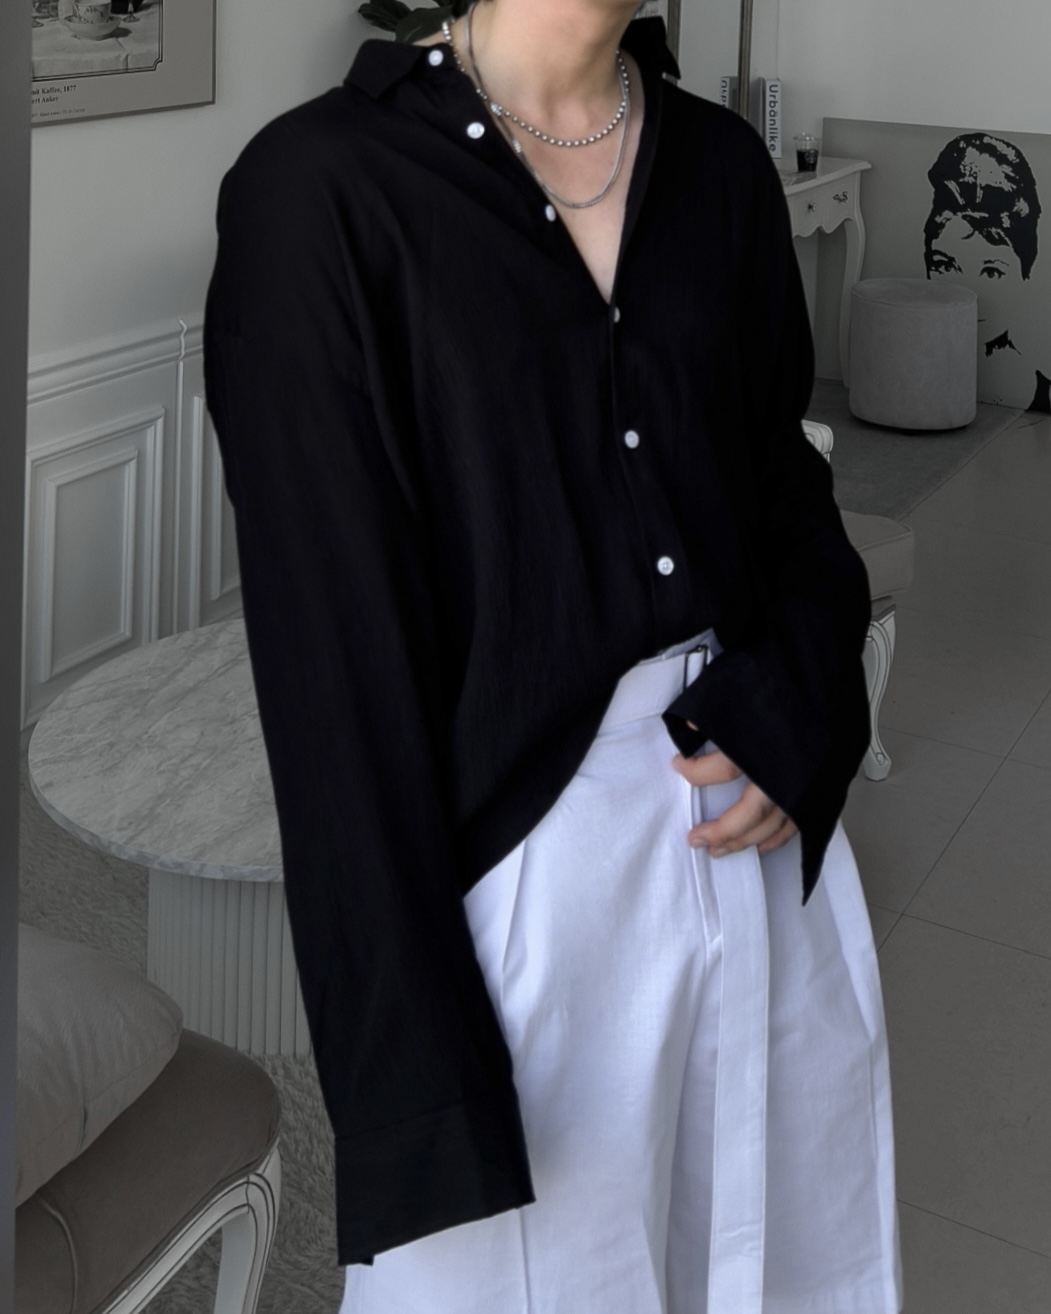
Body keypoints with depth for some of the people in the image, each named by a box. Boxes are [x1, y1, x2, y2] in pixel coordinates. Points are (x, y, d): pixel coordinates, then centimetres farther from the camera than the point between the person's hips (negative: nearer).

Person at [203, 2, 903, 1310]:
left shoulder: (721, 162, 4)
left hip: (756, 820, 5)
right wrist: (413, 1054, -15)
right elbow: (335, 641, -15)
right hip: (508, 847, -5)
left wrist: (796, 720, -8)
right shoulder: (321, 184, -13)